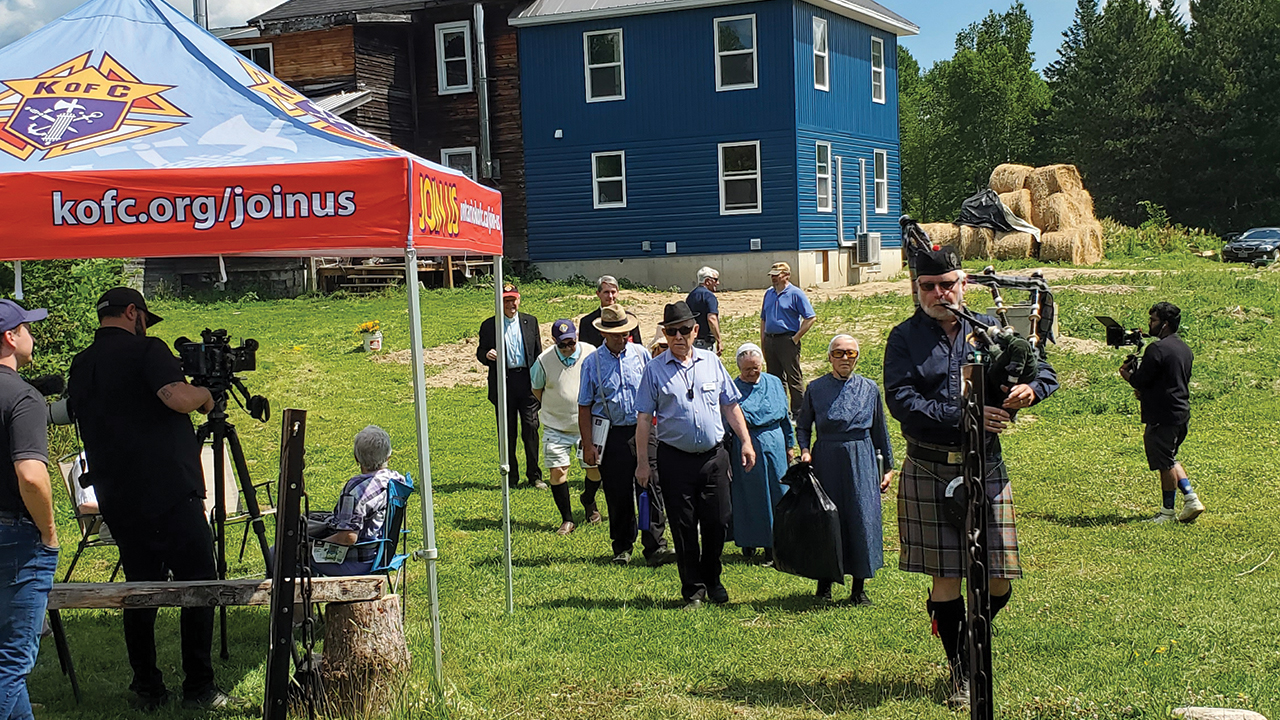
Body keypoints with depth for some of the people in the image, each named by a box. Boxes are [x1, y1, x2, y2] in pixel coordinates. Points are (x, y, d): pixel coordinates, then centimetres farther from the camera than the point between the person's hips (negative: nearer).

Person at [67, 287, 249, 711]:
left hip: (117, 502, 7)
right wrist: (205, 393, -1)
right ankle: (199, 689, 1)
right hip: (171, 495, -7)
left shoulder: (80, 367, 14)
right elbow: (179, 398, -24)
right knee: (199, 586, 0)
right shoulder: (145, 351, -8)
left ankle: (147, 691, 15)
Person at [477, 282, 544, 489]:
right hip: (503, 383, -1)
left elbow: (538, 352, 12)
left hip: (527, 381, 1)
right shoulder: (489, 326, 4)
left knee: (531, 428, -2)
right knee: (507, 432, 4)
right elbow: (480, 352, 8)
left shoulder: (530, 321, 9)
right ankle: (511, 477, 13)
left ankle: (534, 475, 7)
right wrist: (486, 355, -16)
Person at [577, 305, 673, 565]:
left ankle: (655, 546, -3)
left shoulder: (641, 354, 5)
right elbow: (585, 406, 4)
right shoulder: (592, 363, 2)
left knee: (651, 488, -6)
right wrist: (588, 445, -2)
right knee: (618, 495, 5)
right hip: (612, 436, 0)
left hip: (643, 431, 0)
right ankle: (622, 548, 18)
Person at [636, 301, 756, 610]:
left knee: (717, 521, 5)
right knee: (684, 527, 3)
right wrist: (643, 462, -3)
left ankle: (712, 581, 27)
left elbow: (730, 406, 13)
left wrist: (746, 442, 7)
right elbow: (645, 418, 1)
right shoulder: (655, 369, 1)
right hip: (675, 459, -2)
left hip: (714, 456, 2)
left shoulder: (711, 362, 7)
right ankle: (693, 589, 17)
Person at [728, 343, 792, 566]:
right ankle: (749, 543, 18)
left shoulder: (774, 383, 6)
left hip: (774, 446, 4)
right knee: (748, 496, 3)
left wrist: (790, 445, 16)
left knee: (775, 495, 6)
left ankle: (772, 546, 15)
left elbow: (785, 416, 15)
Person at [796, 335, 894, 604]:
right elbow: (802, 425, 12)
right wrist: (805, 450, -6)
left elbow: (880, 431, 12)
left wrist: (887, 467, 13)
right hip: (826, 460, -1)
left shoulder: (869, 388, 6)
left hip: (861, 460, 1)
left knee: (862, 519, -1)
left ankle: (859, 588, 8)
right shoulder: (816, 389, 3)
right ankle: (824, 583, 17)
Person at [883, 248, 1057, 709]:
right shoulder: (904, 338, 0)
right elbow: (901, 402, -13)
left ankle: (966, 641, 34)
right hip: (929, 473, -2)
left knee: (998, 584, 3)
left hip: (986, 469, 3)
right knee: (945, 578, 1)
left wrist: (1030, 389, -13)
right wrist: (965, 416, -22)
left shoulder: (990, 328, 8)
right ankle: (961, 672, 20)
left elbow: (1045, 371, 11)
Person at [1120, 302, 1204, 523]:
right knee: (1169, 459, 20)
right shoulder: (1184, 348, 12)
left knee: (1166, 463, 1)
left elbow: (1140, 381, -16)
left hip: (1163, 416, -9)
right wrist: (1146, 391, 18)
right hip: (1182, 412, 9)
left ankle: (1167, 511, 9)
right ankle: (1191, 498, 12)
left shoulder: (1157, 349, -18)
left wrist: (1127, 373, 5)